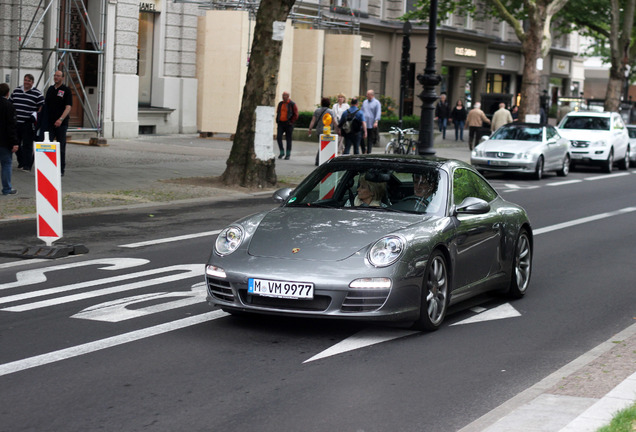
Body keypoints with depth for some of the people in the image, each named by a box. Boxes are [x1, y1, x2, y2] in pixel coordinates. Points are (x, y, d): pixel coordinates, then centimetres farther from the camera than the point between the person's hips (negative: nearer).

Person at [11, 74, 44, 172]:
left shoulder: (37, 93, -3)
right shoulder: (16, 90, 12)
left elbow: (42, 107, -2)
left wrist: (36, 116, -14)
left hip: (28, 124, -5)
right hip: (15, 123, 5)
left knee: (27, 145, -6)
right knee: (16, 143, 11)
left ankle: (27, 165, -3)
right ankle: (21, 162, 27)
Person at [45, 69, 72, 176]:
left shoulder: (66, 90, -3)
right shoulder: (50, 89, 13)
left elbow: (68, 107, -11)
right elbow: (45, 105, 21)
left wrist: (61, 119, -24)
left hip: (61, 124, -4)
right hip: (49, 123, 4)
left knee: (61, 147, 2)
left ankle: (61, 170, 10)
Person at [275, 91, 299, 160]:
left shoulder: (292, 104, -4)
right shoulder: (280, 104, 10)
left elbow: (296, 115, -2)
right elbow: (278, 112, 22)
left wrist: (291, 122, -8)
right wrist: (277, 121, 10)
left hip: (288, 124, -4)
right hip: (280, 123, 4)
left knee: (288, 139, 2)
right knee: (278, 137, -7)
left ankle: (288, 154, 10)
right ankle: (282, 152, 7)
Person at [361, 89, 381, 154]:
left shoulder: (377, 103, -1)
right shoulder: (365, 102, 16)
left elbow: (378, 113, -9)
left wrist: (376, 122, -20)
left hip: (371, 125, -5)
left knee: (370, 140, 2)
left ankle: (368, 152, 9)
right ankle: (363, 151, 11)